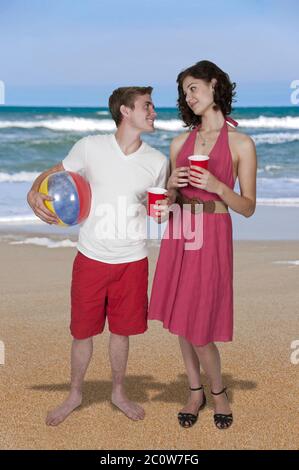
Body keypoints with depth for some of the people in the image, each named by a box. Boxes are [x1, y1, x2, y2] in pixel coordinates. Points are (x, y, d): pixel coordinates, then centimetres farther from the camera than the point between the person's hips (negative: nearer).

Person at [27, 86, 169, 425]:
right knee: (83, 332, 9)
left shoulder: (157, 162, -1)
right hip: (91, 258, -1)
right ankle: (75, 395, 31)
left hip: (132, 261, 2)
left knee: (122, 331, 13)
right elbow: (52, 174, 3)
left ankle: (118, 392, 35)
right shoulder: (90, 147, -8)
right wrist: (34, 193, -18)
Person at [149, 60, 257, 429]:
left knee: (199, 328, -3)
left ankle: (218, 392, 23)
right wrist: (172, 185, -8)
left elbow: (248, 208, -3)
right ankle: (195, 392, 28)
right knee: (180, 320, 10)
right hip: (178, 234, 5)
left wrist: (217, 186, -18)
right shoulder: (180, 142, 9)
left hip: (212, 236, -5)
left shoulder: (241, 143, -4)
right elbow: (168, 201, 14)